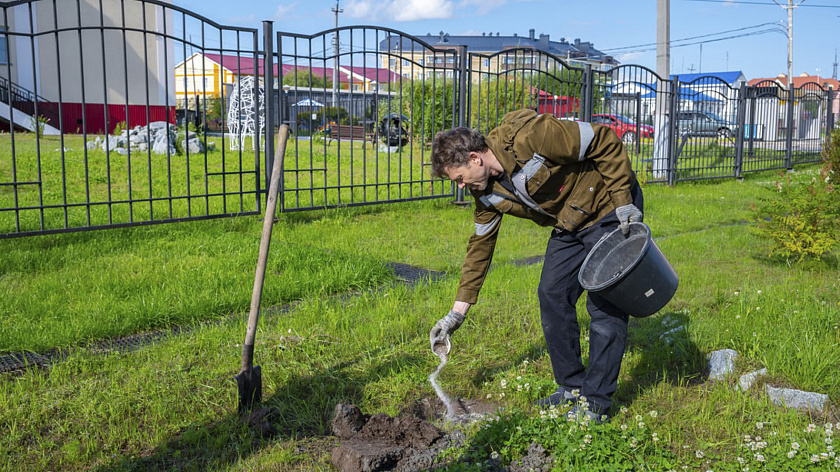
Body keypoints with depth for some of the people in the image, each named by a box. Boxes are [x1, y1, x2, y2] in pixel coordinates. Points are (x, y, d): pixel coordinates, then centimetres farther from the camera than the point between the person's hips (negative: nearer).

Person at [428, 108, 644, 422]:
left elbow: (605, 141, -23)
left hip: (610, 210, -8)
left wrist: (624, 202, -23)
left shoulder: (528, 137, -30)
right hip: (568, 225, 8)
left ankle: (596, 402, 0)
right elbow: (481, 244, 4)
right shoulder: (487, 191, -5)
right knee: (552, 296, 2)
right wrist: (459, 310, 4)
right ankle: (571, 387, 17)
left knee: (605, 303, -9)